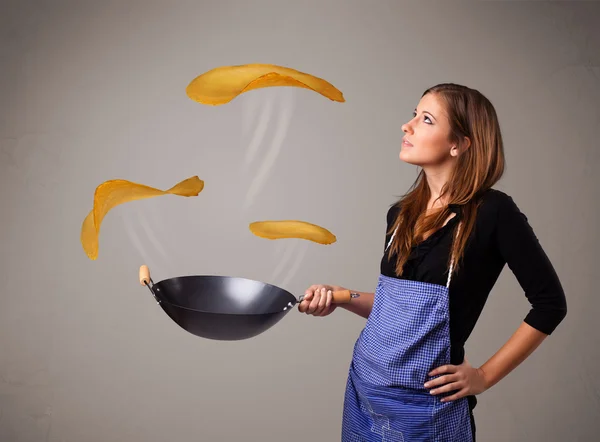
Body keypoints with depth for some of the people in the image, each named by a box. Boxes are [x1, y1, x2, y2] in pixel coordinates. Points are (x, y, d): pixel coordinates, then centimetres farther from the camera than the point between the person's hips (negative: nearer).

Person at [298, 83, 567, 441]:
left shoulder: (493, 212, -14)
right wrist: (341, 297, -2)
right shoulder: (401, 213, 4)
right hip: (363, 387, 6)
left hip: (422, 403, -6)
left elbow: (550, 303, -8)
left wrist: (484, 376, -7)